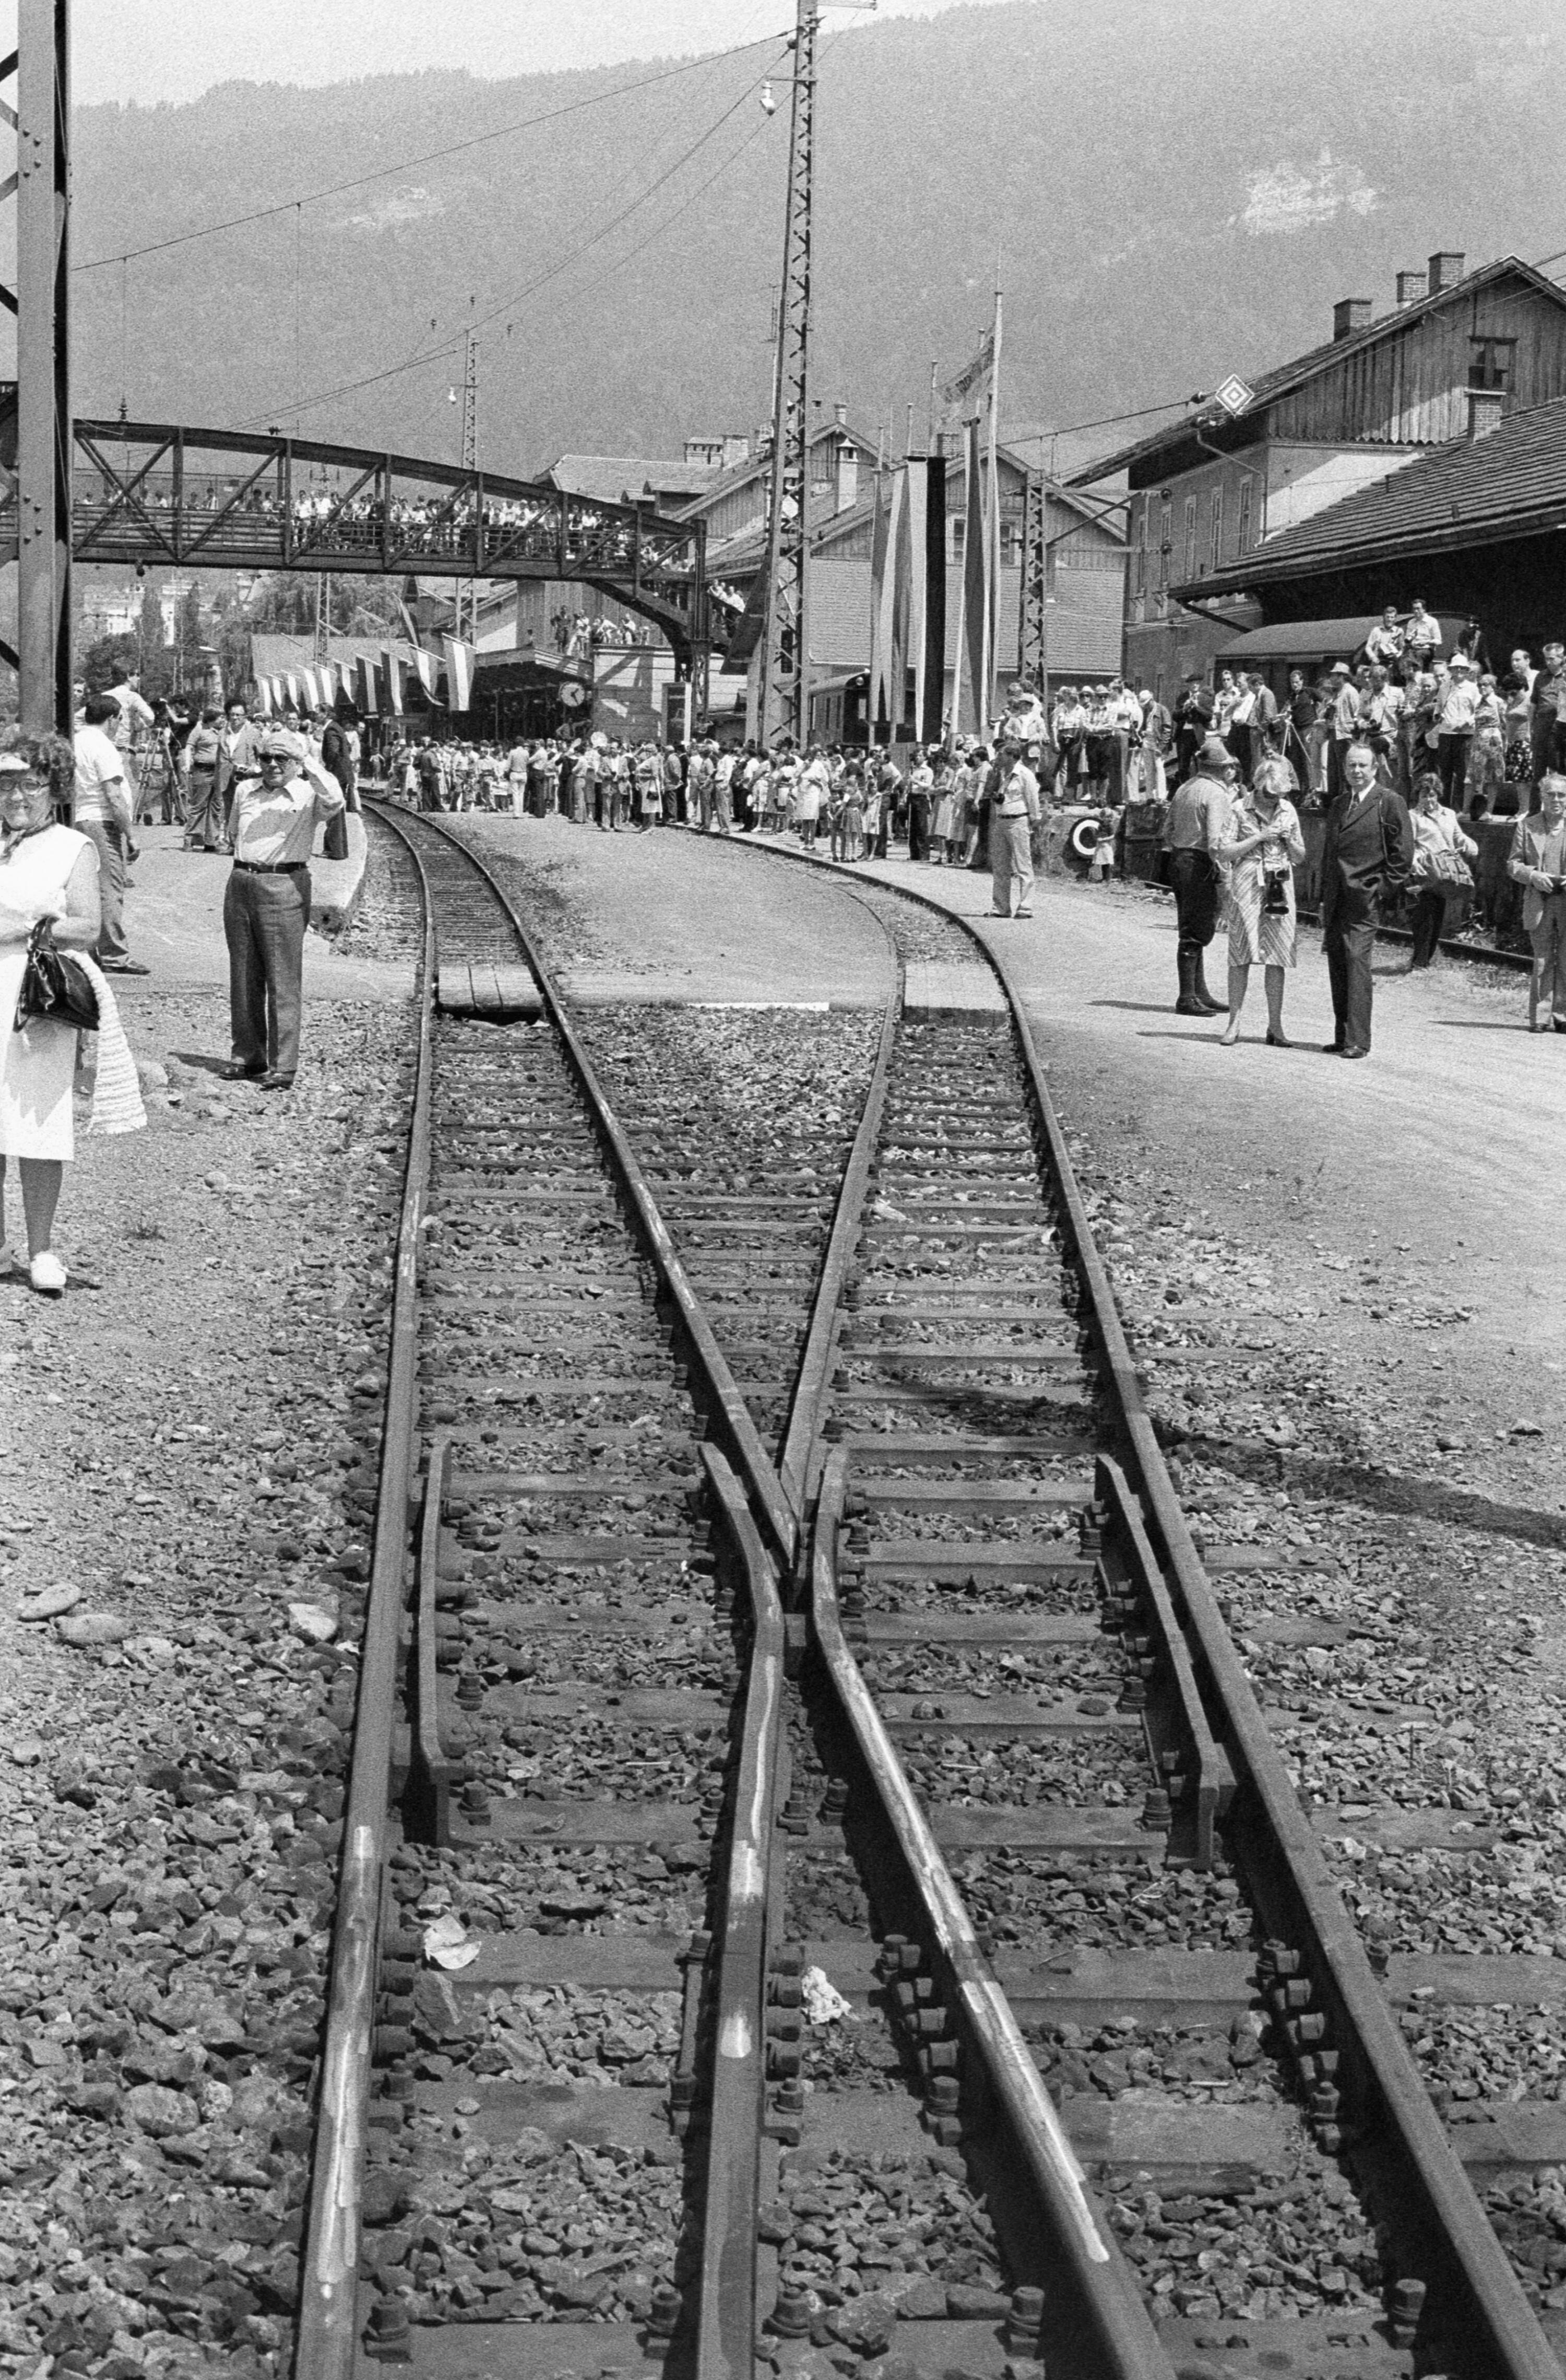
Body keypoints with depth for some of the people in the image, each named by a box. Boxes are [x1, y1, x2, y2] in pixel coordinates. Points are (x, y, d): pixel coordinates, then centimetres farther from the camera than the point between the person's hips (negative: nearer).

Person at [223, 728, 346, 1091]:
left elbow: (334, 802, -26)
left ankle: (283, 1067, -5)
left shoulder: (308, 795, -3)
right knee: (243, 978, 11)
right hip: (240, 883, 6)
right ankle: (248, 1056, 21)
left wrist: (307, 760, -20)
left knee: (283, 980, -6)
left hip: (285, 887, -6)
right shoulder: (245, 791, 13)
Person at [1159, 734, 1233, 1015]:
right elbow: (1215, 839, -20)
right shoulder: (1216, 794, -13)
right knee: (1195, 932, -6)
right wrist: (1223, 870, -17)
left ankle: (1200, 993, 21)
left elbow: (1168, 827, 18)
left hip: (1178, 859, 9)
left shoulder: (1184, 788, 14)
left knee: (1192, 930, 14)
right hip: (1200, 865, -9)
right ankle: (1188, 998, -5)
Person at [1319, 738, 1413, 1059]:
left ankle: (1358, 1041, -15)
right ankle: (1343, 1036, 13)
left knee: (1356, 960, -14)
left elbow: (1403, 851, -6)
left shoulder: (1390, 802, -3)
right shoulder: (1339, 804, 19)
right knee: (1336, 963, 7)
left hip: (1365, 897, -7)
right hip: (1336, 898, 7)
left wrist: (1384, 888, -9)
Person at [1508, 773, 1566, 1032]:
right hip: (1539, 904, 0)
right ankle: (1539, 1017, 6)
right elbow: (1513, 864, 8)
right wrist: (1532, 876, -11)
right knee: (1542, 963, 1)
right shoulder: (1526, 826, 9)